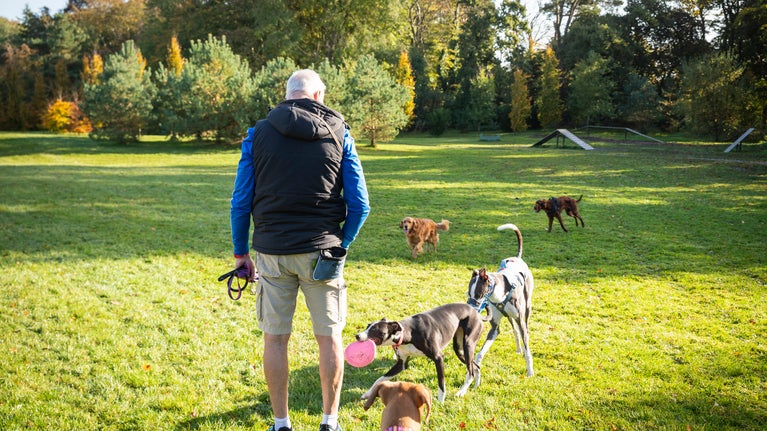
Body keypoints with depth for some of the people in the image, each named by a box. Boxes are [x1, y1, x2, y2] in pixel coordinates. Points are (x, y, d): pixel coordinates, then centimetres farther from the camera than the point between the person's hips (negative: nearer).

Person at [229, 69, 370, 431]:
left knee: (275, 339, 11)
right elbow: (359, 204, -1)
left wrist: (240, 252, 11)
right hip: (321, 251, 0)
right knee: (329, 337, 11)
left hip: (272, 251, 0)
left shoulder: (258, 134, 2)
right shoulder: (339, 134, 2)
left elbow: (241, 201, 1)